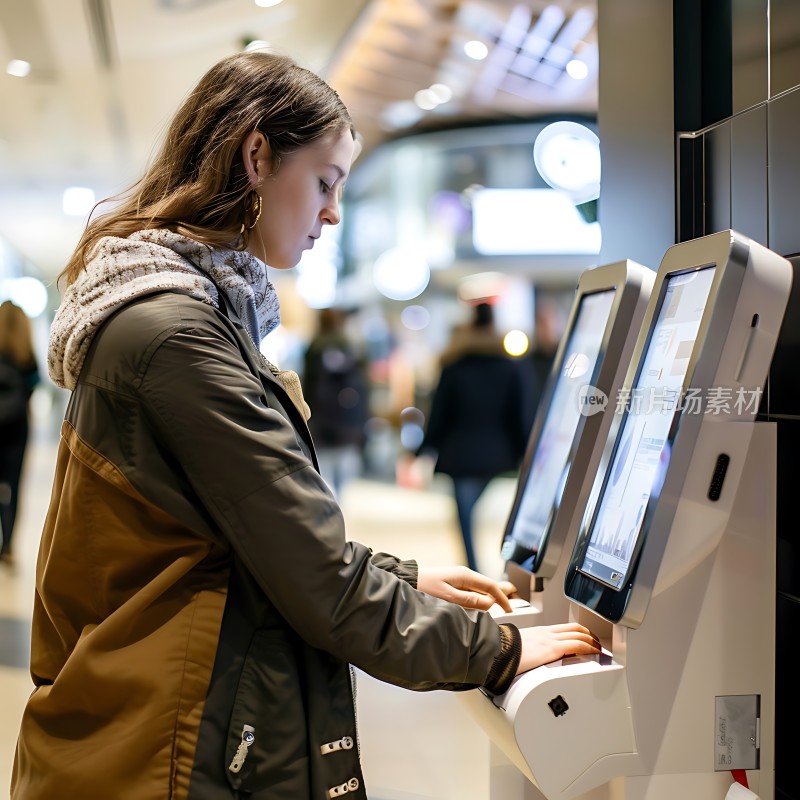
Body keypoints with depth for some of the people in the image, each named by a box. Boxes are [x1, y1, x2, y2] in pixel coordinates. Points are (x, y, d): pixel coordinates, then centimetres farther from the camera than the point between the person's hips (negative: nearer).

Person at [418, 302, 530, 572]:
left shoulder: (453, 368, -3)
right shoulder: (511, 368, 3)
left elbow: (439, 415, 0)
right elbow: (519, 418, 4)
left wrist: (427, 449, 9)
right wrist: (523, 454, 11)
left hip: (462, 455, -2)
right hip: (498, 454, 3)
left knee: (466, 515, 0)